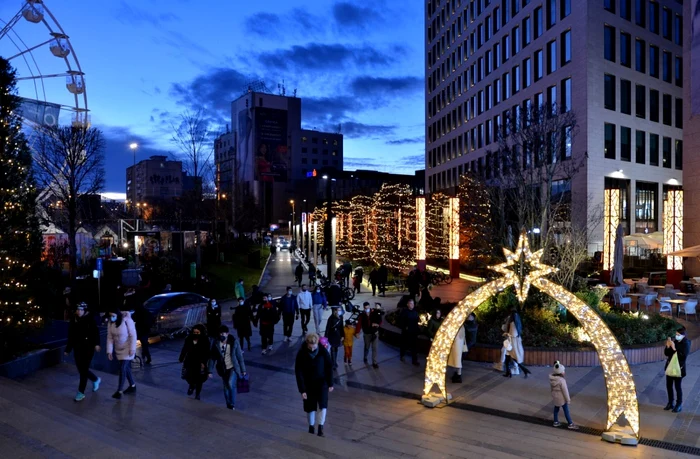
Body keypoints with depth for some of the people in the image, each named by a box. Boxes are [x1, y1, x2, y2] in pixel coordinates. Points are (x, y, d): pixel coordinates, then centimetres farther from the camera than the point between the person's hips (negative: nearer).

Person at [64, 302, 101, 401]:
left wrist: (96, 343, -28)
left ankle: (81, 393, 7)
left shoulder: (90, 320, -9)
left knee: (84, 370, -2)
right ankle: (96, 380, 37)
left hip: (88, 348, -5)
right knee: (81, 369, 12)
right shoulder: (73, 321, 3)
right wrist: (68, 349, 10)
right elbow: (70, 336, 9)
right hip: (77, 348, 5)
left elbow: (95, 332, -16)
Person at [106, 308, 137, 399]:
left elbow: (133, 335, -19)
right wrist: (109, 351, -7)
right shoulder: (110, 323, -6)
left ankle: (119, 391, -3)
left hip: (127, 348, -6)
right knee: (126, 368, 15)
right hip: (119, 349, 6)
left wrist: (132, 349, -20)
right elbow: (110, 338, -2)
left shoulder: (127, 320, -22)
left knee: (122, 368, -10)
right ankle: (132, 386, 30)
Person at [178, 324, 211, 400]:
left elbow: (207, 353, -13)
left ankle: (197, 394, 26)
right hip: (190, 362, 2)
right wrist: (181, 359, 11)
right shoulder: (189, 339, -3)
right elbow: (184, 349, 7)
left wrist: (204, 362, -19)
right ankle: (191, 385, 31)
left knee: (199, 379, 7)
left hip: (199, 363, -2)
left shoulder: (205, 341, -12)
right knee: (188, 376, -5)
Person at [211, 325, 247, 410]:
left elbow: (240, 357, -7)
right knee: (226, 388, 12)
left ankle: (232, 405, -3)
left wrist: (243, 370, -3)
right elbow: (213, 358, -2)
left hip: (233, 367, -3)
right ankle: (228, 406, 33)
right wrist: (210, 371, -4)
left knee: (231, 384, -23)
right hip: (223, 369, 3)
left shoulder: (234, 342, -14)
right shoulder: (216, 344, -9)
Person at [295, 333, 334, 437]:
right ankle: (311, 427, 26)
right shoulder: (301, 353, -19)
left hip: (322, 382, 0)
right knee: (310, 406, 6)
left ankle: (321, 427, 2)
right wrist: (302, 389, -15)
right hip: (308, 383, 0)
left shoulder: (323, 351, -17)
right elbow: (298, 372, -14)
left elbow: (329, 367, -6)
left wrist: (330, 383, -2)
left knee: (323, 404, -12)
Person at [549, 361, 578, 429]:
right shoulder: (561, 380, -29)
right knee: (566, 410, 7)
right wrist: (568, 399, -9)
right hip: (561, 398, -7)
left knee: (556, 408, 21)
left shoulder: (551, 379, -7)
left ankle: (556, 422, 31)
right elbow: (565, 390, -21)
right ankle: (570, 424, 19)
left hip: (555, 397, 7)